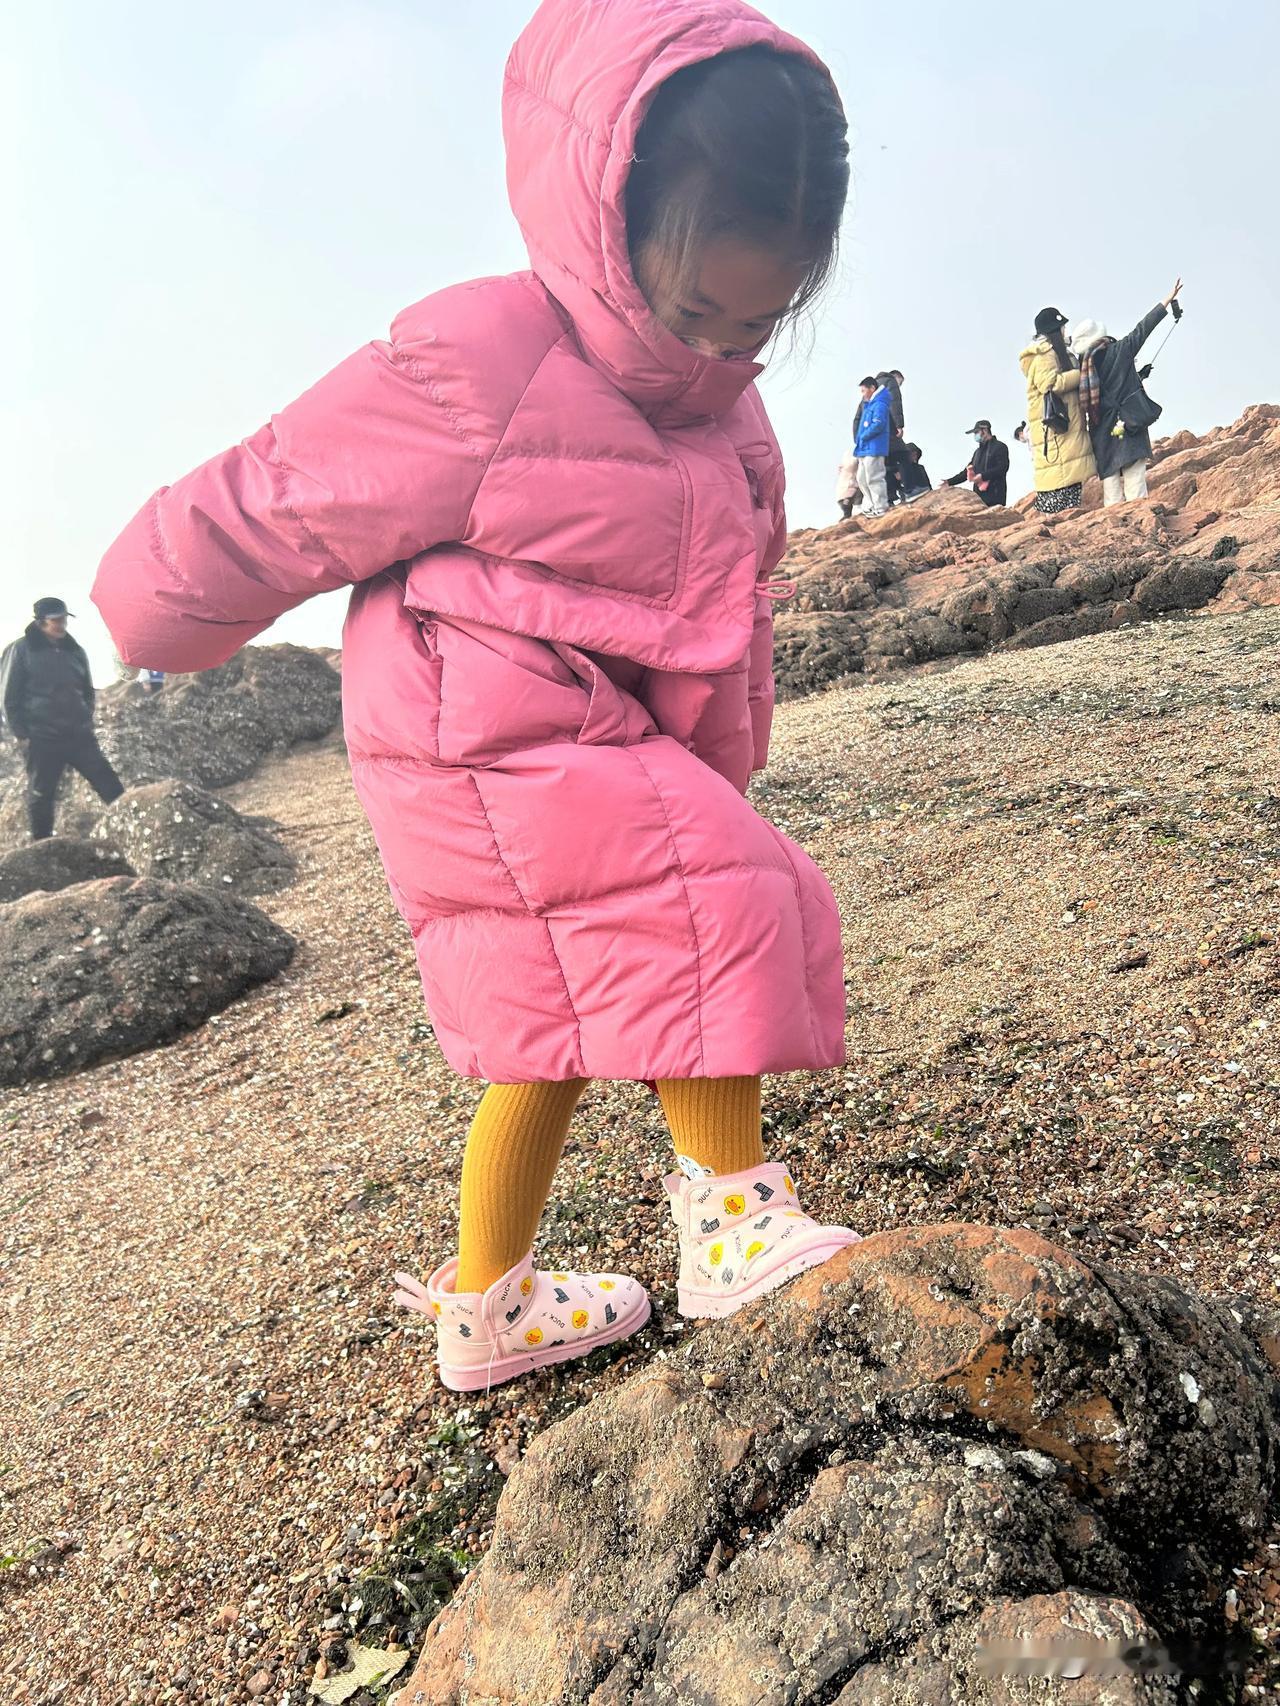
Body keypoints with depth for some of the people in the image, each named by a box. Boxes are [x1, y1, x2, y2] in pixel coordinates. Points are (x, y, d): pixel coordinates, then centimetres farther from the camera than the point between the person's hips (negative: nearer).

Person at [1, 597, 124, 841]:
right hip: (41, 738, -4)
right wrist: (21, 734, -8)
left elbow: (87, 691, 21)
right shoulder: (22, 650, -4)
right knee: (41, 796, 5)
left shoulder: (74, 650, 10)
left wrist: (86, 723, 10)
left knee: (111, 786, -3)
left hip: (78, 735, 4)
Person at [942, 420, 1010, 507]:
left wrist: (983, 476, -18)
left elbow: (1002, 468, -11)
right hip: (979, 497, 7)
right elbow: (967, 471, 27)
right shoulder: (978, 451, 26)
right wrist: (950, 482, 18)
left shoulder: (1000, 447, 2)